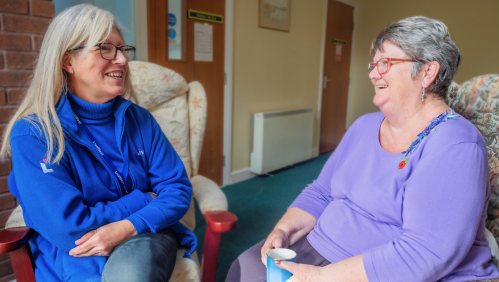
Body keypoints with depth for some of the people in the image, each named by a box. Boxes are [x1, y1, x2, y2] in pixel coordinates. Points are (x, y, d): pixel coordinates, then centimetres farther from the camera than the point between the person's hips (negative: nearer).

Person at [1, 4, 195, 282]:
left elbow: (178, 188, -1)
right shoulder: (32, 133, -11)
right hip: (75, 259, -1)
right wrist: (142, 200, -9)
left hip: (145, 237, 2)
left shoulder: (139, 119, 2)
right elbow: (68, 229, -16)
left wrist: (130, 226, -18)